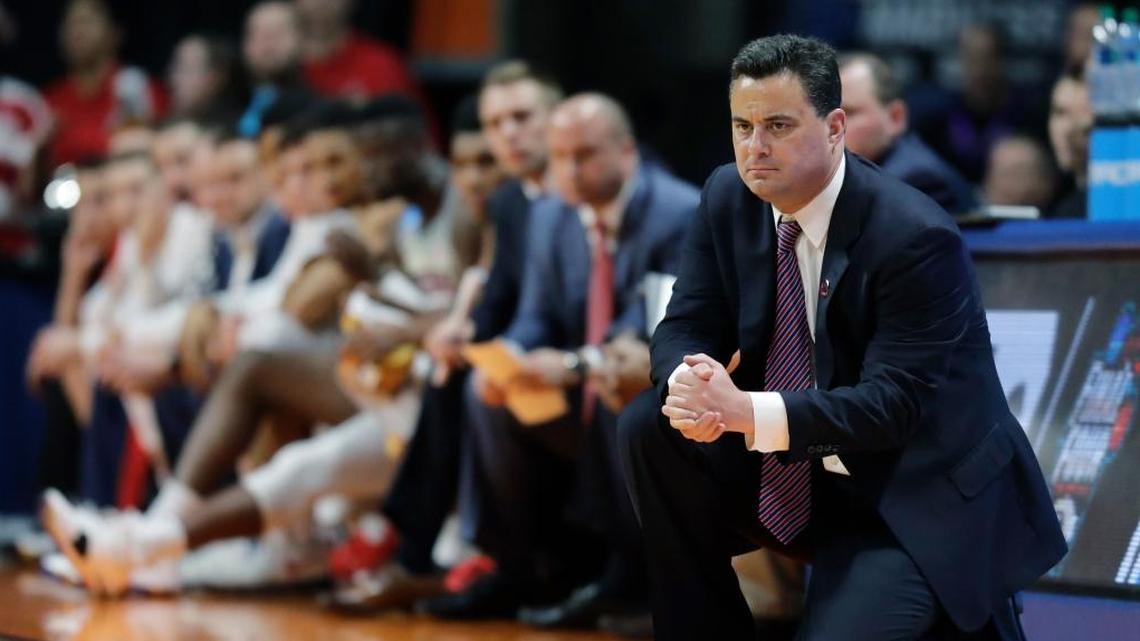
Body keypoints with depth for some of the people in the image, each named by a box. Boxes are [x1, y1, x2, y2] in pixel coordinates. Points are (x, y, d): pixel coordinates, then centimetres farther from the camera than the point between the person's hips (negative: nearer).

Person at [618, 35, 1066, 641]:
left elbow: (894, 407, -27)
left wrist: (745, 410, -37)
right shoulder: (728, 198, -4)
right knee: (649, 429, -14)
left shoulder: (915, 238, -24)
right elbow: (686, 329, -1)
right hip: (788, 471, 6)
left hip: (918, 495, -6)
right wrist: (690, 384, -27)